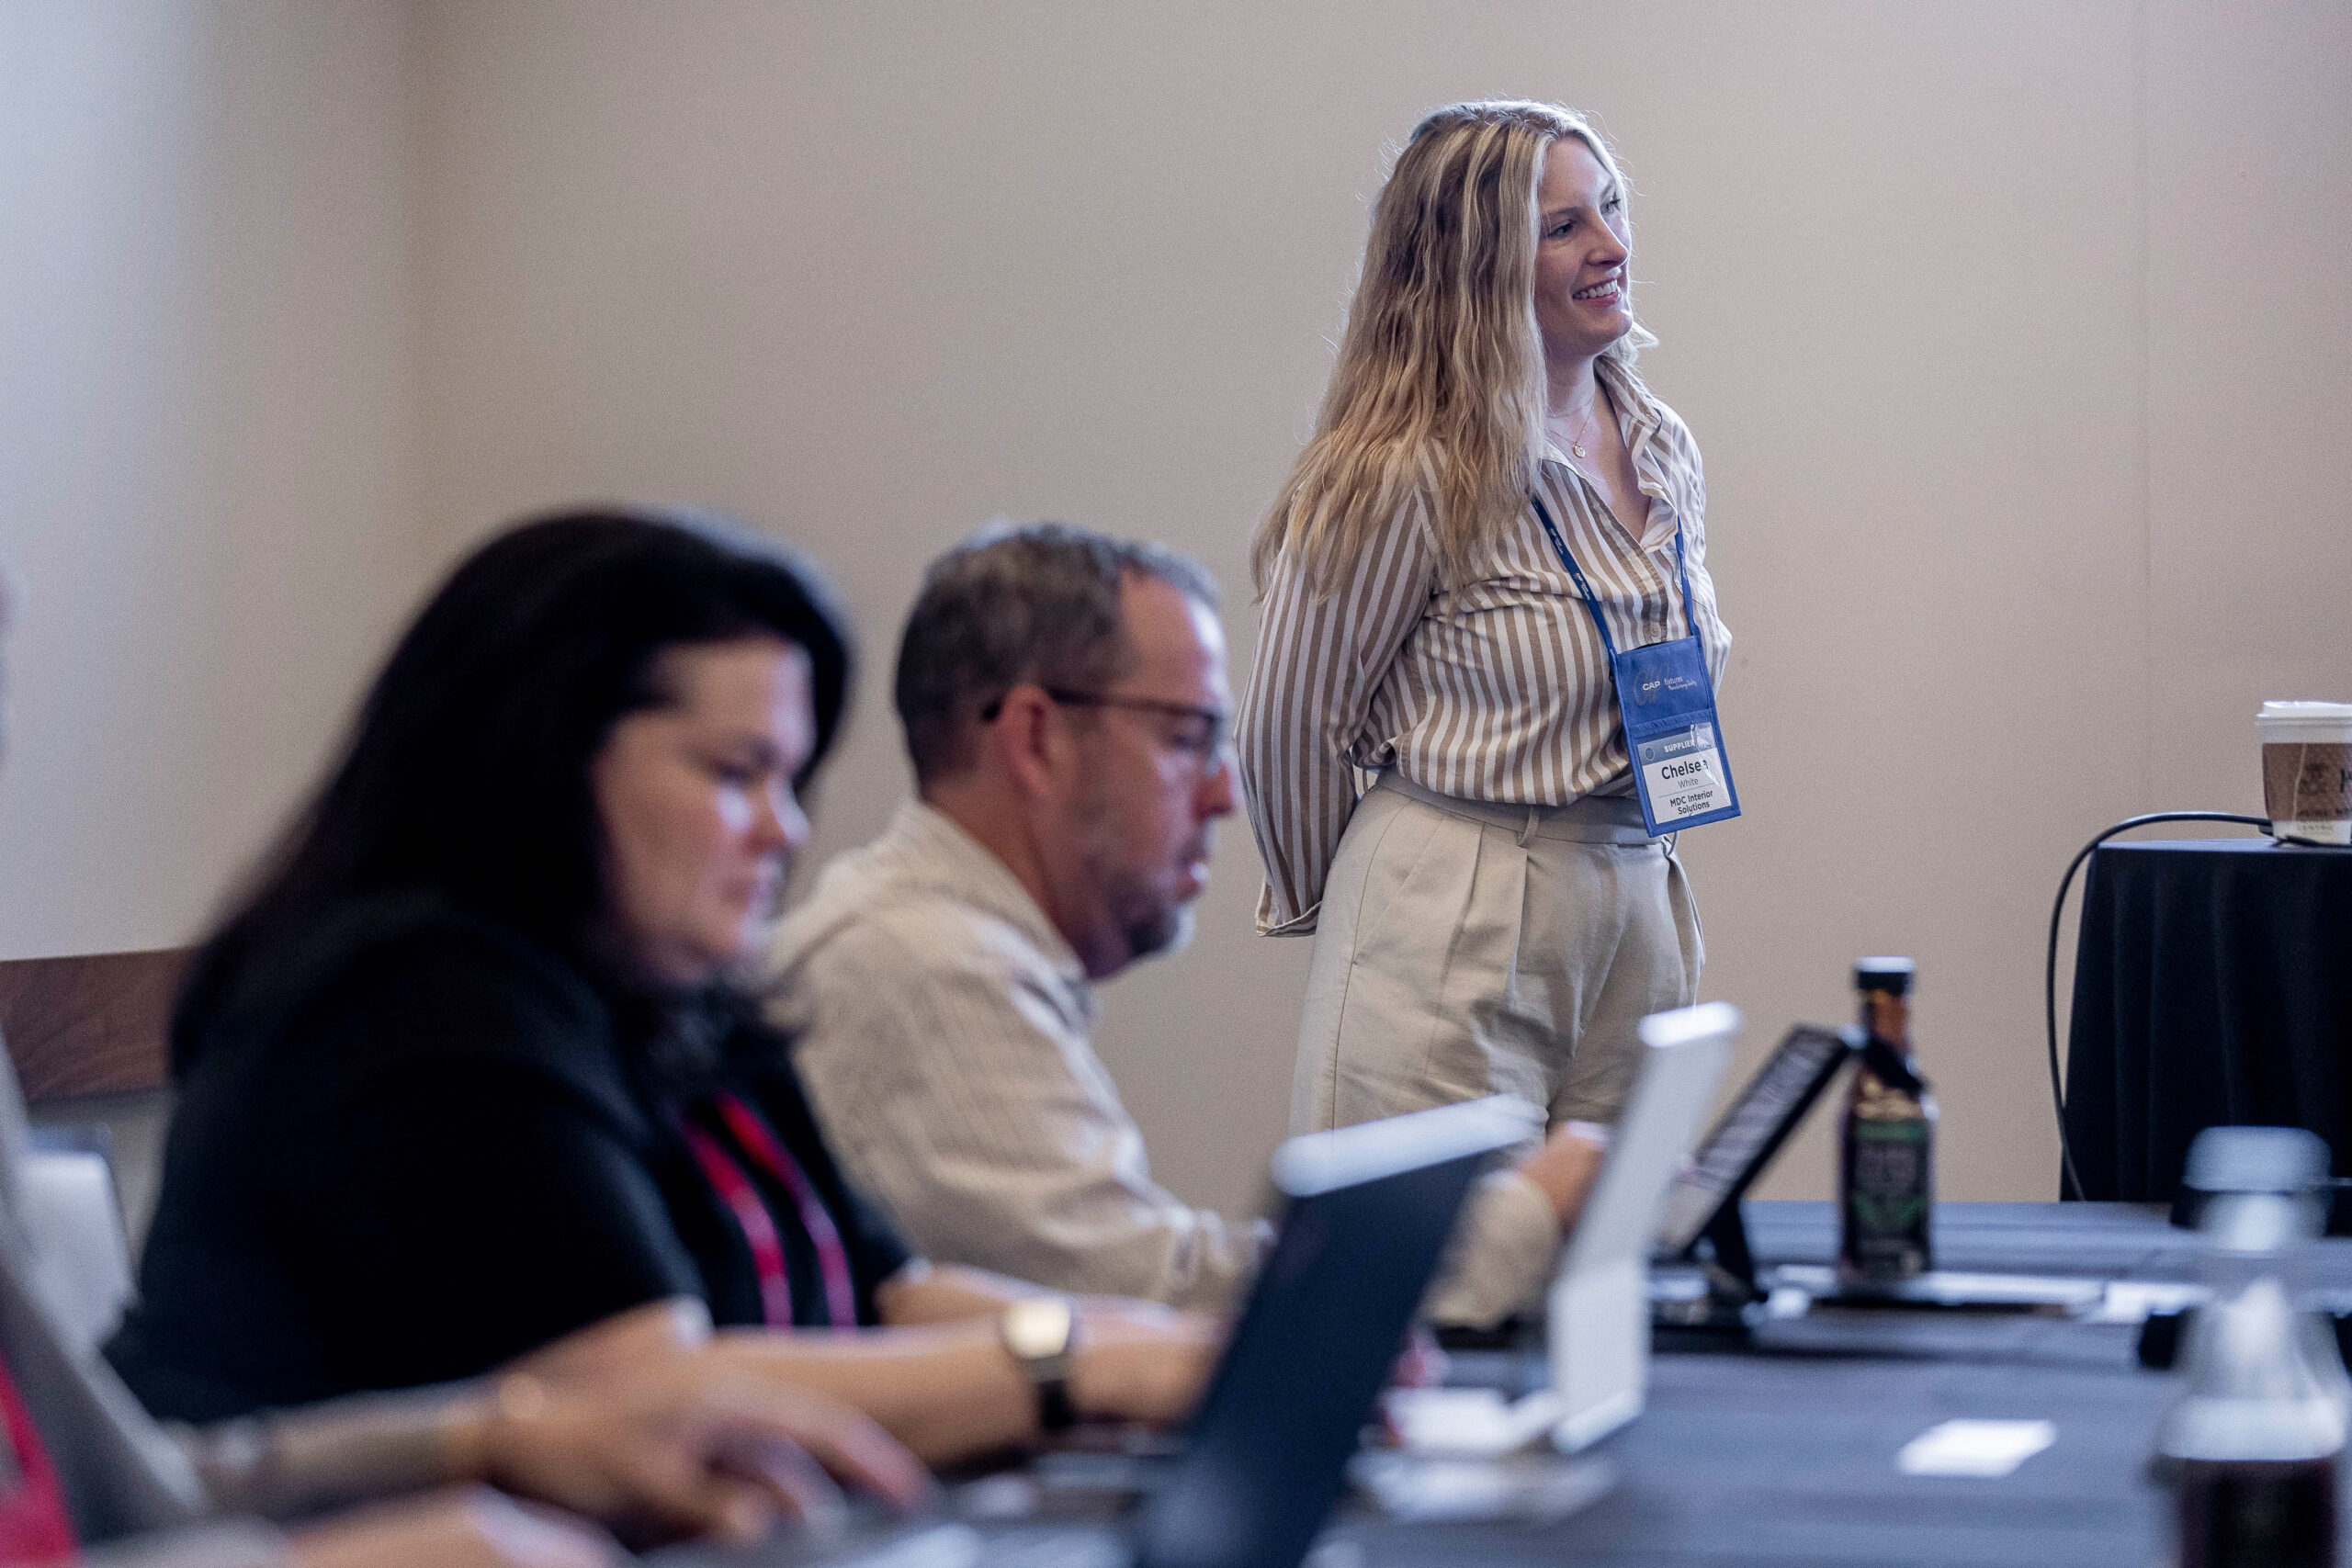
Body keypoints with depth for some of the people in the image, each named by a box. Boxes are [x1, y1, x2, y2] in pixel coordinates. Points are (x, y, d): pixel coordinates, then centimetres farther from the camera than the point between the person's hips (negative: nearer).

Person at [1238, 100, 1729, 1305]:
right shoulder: (1411, 477, -13)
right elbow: (1291, 726, -4)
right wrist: (1328, 905, 10)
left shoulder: (1664, 455, 10)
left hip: (1636, 909, 7)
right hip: (1453, 929, -7)